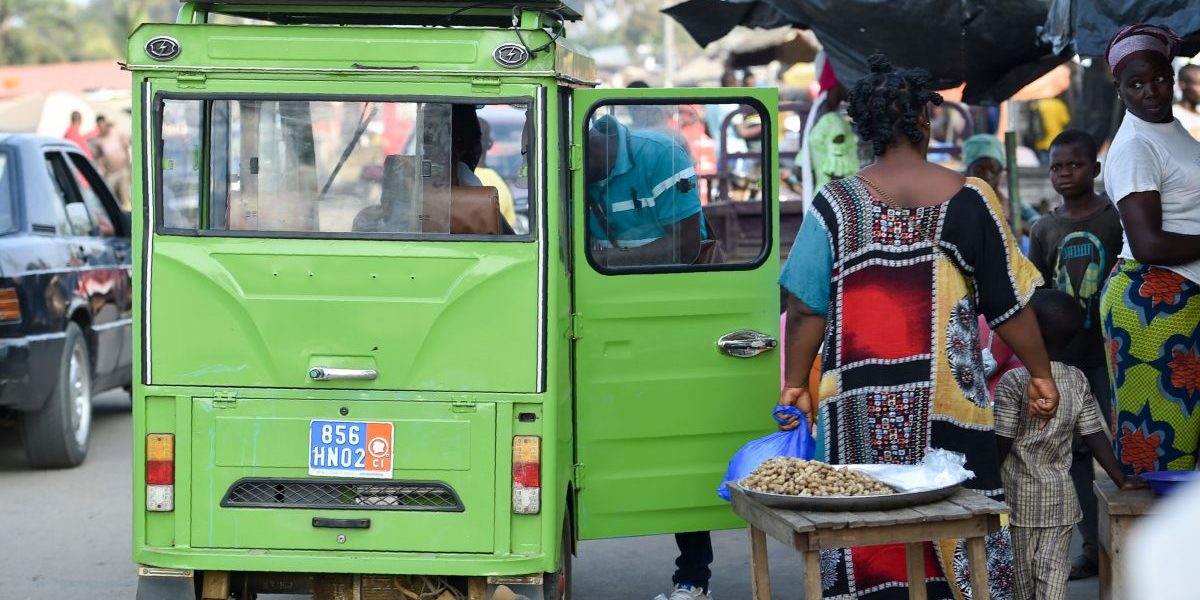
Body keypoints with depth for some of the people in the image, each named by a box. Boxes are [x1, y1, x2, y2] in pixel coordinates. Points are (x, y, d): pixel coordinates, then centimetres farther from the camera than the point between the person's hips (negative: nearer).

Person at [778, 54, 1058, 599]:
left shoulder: (835, 204, -1)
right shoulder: (967, 198, -1)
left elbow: (807, 309, -3)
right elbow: (1009, 303, 3)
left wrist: (797, 385, 7)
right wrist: (1040, 373, 14)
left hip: (859, 410, 0)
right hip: (947, 406, 0)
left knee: (868, 539, 4)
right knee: (955, 530, 6)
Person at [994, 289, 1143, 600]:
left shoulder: (1013, 382, -15)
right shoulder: (1079, 381, -2)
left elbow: (1002, 443, -13)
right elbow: (1094, 436, -1)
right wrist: (1121, 479, 5)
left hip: (1020, 490, -3)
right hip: (1061, 492, 3)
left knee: (1023, 566, 11)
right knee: (1054, 565, 3)